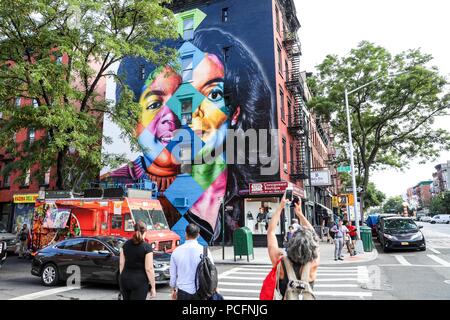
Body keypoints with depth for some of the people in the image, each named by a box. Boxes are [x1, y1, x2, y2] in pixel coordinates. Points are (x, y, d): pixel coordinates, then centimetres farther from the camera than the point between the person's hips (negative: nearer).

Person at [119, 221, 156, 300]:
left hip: (125, 279, 5)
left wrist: (123, 277, 19)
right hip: (140, 280, -5)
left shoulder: (126, 244, 3)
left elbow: (121, 263, 7)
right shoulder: (147, 247, -12)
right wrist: (153, 287, -7)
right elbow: (149, 269, -13)